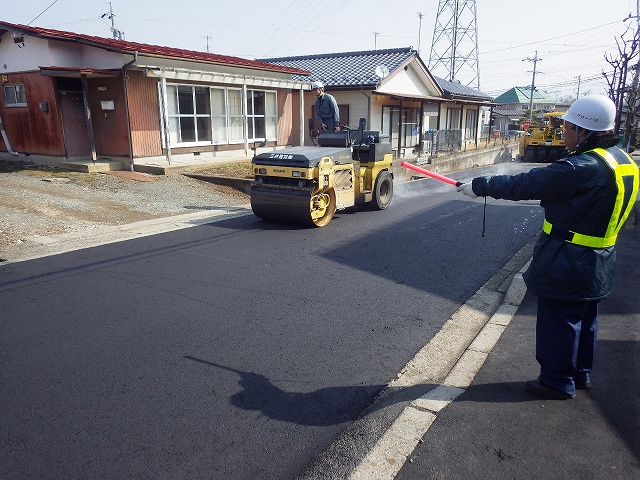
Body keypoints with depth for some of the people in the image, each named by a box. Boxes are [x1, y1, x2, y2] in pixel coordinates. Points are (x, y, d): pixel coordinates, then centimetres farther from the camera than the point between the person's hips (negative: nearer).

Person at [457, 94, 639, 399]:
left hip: (566, 265, -9)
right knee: (584, 320, 21)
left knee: (558, 322, 7)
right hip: (596, 265, 9)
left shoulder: (582, 167, -26)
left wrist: (479, 186, -13)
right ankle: (579, 374, 38)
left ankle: (558, 382, 22)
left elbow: (524, 185, -23)